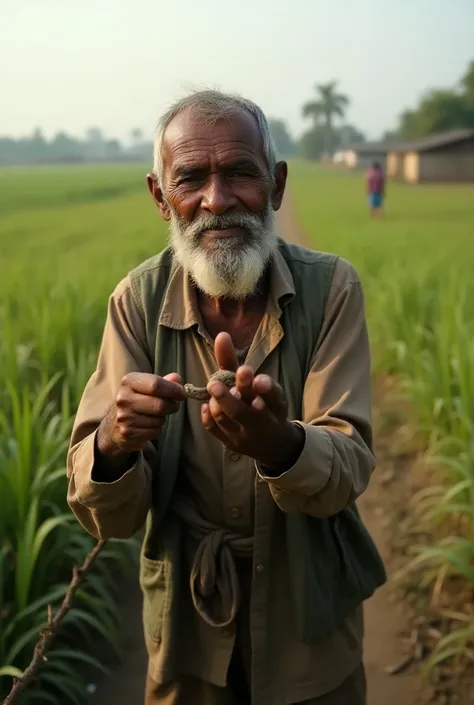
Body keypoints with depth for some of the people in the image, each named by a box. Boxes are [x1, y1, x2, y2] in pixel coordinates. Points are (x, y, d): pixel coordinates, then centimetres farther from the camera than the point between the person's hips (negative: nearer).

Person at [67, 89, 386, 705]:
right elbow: (107, 517, -15)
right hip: (188, 615, 1)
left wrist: (275, 442, -44)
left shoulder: (331, 287, -16)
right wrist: (114, 444, -38)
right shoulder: (137, 301, -14)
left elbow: (348, 471, -22)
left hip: (310, 615, 0)